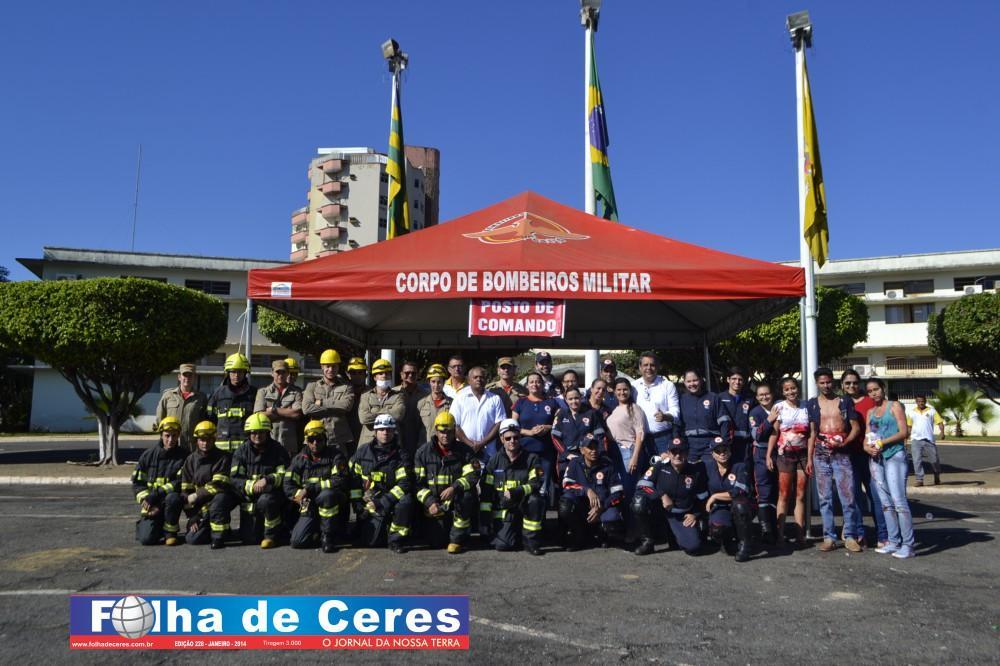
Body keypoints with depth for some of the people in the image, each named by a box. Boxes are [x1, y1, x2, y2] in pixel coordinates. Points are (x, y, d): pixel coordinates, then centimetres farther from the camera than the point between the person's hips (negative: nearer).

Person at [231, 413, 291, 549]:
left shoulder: (277, 450, -3)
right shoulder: (242, 451, 1)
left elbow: (285, 475, -6)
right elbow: (235, 479, -4)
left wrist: (268, 480, -24)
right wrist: (252, 486, -21)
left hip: (272, 493, -2)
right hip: (249, 498, 3)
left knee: (265, 501, -38)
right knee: (249, 539, -1)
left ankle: (272, 534, -13)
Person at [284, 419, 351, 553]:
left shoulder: (335, 455, -5)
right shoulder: (300, 459, 7)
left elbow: (341, 481, -19)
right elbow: (288, 485, 3)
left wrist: (311, 488, -22)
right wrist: (300, 496, -17)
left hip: (335, 504, -3)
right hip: (310, 506, 4)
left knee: (326, 495, -37)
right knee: (297, 542, -14)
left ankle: (328, 536, -16)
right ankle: (318, 530, 20)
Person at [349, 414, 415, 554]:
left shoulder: (401, 455, -4)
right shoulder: (363, 451, 4)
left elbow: (405, 483, -14)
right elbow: (353, 479, 8)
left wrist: (382, 502, -21)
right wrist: (357, 504, 0)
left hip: (391, 501, -2)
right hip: (369, 503, 2)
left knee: (406, 501, -34)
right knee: (370, 541, -11)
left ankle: (396, 540, -13)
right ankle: (382, 525, 25)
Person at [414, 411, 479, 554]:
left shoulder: (464, 450, -2)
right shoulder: (423, 452, 1)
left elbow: (473, 475, -13)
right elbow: (418, 483, -2)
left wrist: (454, 487, -30)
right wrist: (430, 502, -15)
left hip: (457, 500, -1)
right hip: (435, 503, 1)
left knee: (466, 496, -36)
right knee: (436, 542, -11)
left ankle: (457, 538, -16)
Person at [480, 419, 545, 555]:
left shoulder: (531, 458, -1)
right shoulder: (494, 461, 3)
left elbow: (536, 484, -14)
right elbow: (485, 491, 3)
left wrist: (518, 491, -31)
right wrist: (484, 516, -4)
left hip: (524, 504, -1)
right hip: (503, 509, 1)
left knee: (535, 499, -34)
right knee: (502, 544, -19)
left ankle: (530, 539, -14)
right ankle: (517, 532, 18)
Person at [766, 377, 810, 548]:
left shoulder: (806, 408, 5)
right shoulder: (779, 407, 0)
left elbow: (809, 435, 4)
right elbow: (774, 433, -2)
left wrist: (810, 458, -2)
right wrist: (768, 455, -8)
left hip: (803, 455, 2)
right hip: (785, 455, -2)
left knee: (801, 496, 4)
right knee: (784, 495, 0)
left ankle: (800, 534, 8)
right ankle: (780, 534, 3)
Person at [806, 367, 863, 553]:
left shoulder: (845, 401, 6)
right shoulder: (812, 404, 9)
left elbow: (856, 428, 4)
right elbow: (812, 433, 10)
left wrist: (844, 442, -13)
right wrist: (809, 459, 6)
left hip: (842, 455, -2)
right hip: (821, 455, 2)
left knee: (848, 497, -4)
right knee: (825, 498, 4)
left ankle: (850, 536, 8)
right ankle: (829, 537, 10)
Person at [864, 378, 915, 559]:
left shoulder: (894, 406, 2)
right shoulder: (870, 412, 19)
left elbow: (903, 432, -8)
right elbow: (867, 437, 17)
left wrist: (882, 442, -15)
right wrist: (868, 447, -5)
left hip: (894, 455, -6)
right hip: (876, 458, 6)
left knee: (898, 500, -13)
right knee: (886, 502, 6)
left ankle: (907, 545, -11)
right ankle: (894, 542, 11)